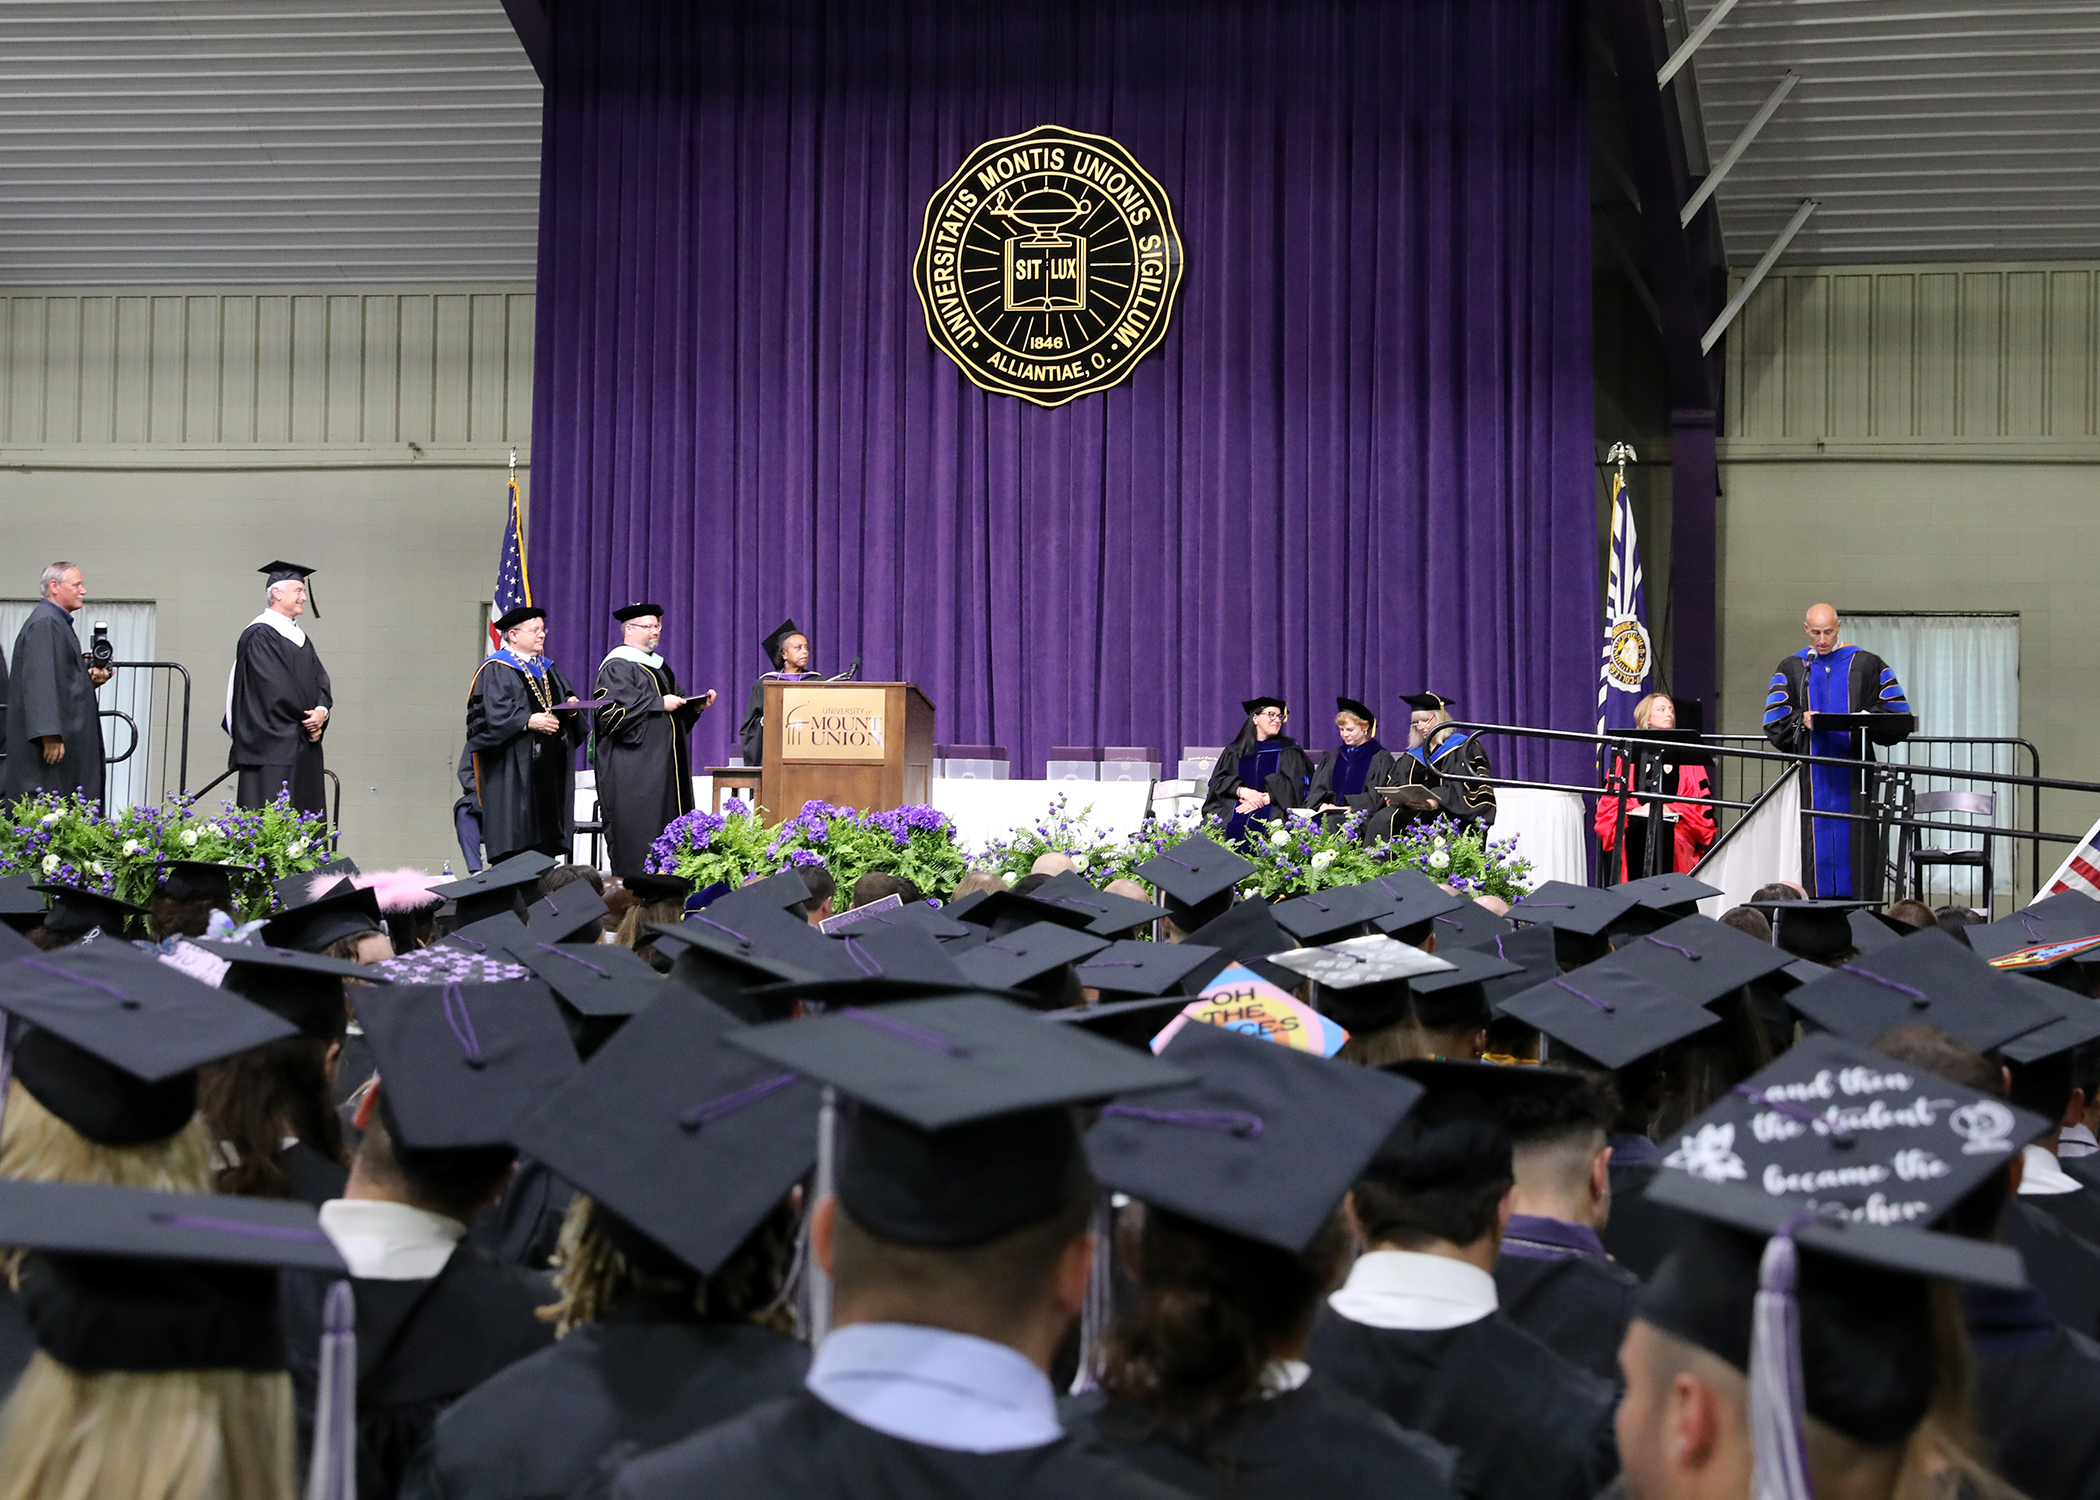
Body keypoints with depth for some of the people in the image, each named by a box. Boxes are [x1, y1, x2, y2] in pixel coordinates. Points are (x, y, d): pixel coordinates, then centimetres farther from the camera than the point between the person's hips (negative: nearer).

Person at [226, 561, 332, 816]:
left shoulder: (299, 636, 19)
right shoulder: (259, 635, -9)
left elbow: (320, 679, 14)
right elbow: (274, 687, -15)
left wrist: (322, 710, -6)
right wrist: (307, 720, -11)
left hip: (303, 745, 9)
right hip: (273, 744, -9)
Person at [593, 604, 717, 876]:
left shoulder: (658, 666, 21)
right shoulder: (616, 667, -8)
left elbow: (676, 704, 27)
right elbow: (615, 709, -20)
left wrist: (695, 705, 6)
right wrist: (659, 704, -21)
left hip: (665, 763, 9)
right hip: (634, 767, -9)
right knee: (638, 827, -12)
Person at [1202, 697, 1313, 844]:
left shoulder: (1288, 751, 17)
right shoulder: (1234, 751, 19)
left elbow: (1293, 783, 4)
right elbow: (1219, 779, 9)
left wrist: (1265, 799, -11)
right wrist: (1242, 791, -11)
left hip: (1274, 808, -1)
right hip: (1235, 807, 2)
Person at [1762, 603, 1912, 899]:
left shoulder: (1866, 665, 8)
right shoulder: (1791, 669, 12)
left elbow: (1898, 713, 5)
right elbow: (1774, 722, 6)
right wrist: (1802, 720, -13)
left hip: (1852, 773, -1)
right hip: (1811, 778, 1)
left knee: (1856, 844, -5)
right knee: (1817, 844, -2)